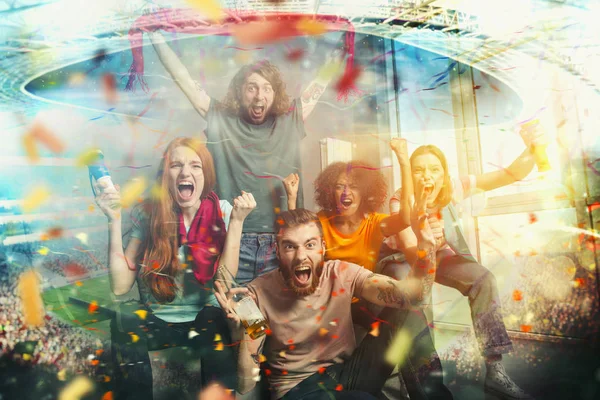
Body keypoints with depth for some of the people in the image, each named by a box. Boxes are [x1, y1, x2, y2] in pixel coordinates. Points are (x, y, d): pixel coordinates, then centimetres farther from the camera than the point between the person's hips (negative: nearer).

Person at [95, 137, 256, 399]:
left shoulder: (221, 212, -8)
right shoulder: (149, 214, -6)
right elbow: (120, 286, -10)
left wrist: (237, 221, -23)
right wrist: (115, 221, -16)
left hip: (205, 320, 0)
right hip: (157, 320, 1)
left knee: (214, 319, -32)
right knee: (124, 317, -28)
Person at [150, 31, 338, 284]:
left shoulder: (291, 120, 10)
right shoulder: (220, 119, 7)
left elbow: (321, 82, 15)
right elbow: (184, 80, 8)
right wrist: (156, 38, 9)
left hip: (284, 242, 2)